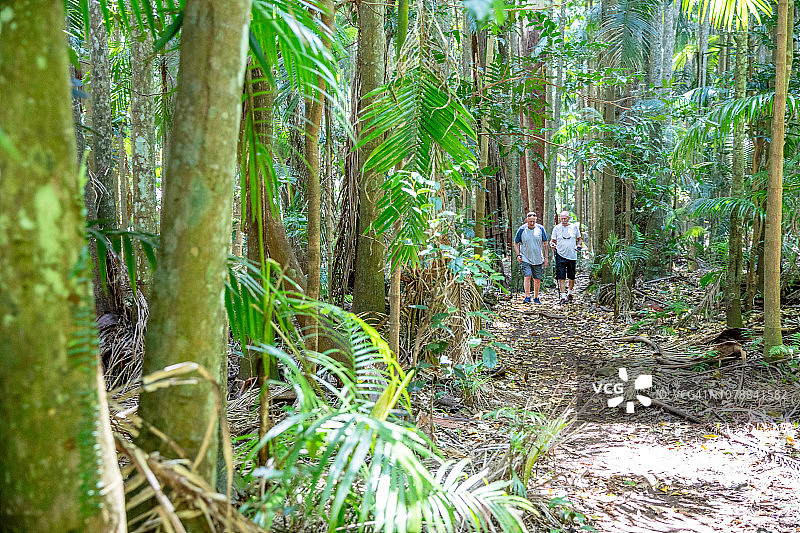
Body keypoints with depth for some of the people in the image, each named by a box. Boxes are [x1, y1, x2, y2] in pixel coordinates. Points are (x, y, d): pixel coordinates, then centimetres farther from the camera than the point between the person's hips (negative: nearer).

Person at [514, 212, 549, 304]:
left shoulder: (541, 229, -1)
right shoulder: (522, 230, -5)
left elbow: (545, 243, 7)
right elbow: (515, 243, 6)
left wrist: (546, 257, 4)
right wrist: (518, 255, -5)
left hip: (538, 259, 2)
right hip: (525, 259, -2)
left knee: (537, 279, 7)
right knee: (527, 276, -16)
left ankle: (536, 298, 20)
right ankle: (527, 297, -13)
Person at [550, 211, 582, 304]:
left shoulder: (574, 227, 4)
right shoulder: (557, 228, 3)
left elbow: (579, 239, 15)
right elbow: (552, 240, 8)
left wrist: (578, 245, -4)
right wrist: (552, 244, -14)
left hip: (572, 255, 1)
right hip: (560, 255, -1)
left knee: (572, 277, 11)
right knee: (561, 277, -9)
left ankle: (570, 293, 32)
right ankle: (563, 296, -7)